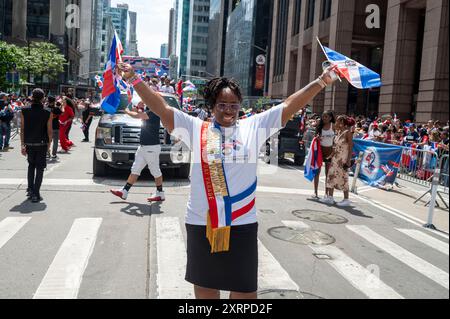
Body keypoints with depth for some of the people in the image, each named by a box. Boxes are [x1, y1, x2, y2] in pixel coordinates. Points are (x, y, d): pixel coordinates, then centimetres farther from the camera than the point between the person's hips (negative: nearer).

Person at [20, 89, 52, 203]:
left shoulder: (25, 111, -4)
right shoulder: (47, 113, -10)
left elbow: (22, 130, -3)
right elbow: (49, 131, -8)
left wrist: (23, 144, 3)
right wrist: (49, 144, 5)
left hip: (29, 144, 3)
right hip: (42, 144, -3)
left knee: (31, 165, 23)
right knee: (39, 168, 5)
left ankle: (30, 189, 22)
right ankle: (35, 194, 3)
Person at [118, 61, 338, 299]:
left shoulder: (254, 127, 3)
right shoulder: (196, 129, 1)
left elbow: (289, 107, 2)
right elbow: (162, 109, -3)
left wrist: (321, 82, -1)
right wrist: (134, 80, -9)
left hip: (242, 223, 0)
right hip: (201, 223, 0)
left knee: (245, 288, 13)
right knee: (205, 284, 19)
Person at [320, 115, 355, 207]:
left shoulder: (348, 132, -12)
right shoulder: (338, 132, 10)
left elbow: (351, 147, -14)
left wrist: (349, 160, -19)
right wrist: (331, 155, 16)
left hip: (343, 159, -8)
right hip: (336, 158, 8)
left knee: (343, 178, -1)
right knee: (331, 176, 7)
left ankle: (346, 199, 9)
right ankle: (330, 197, 14)